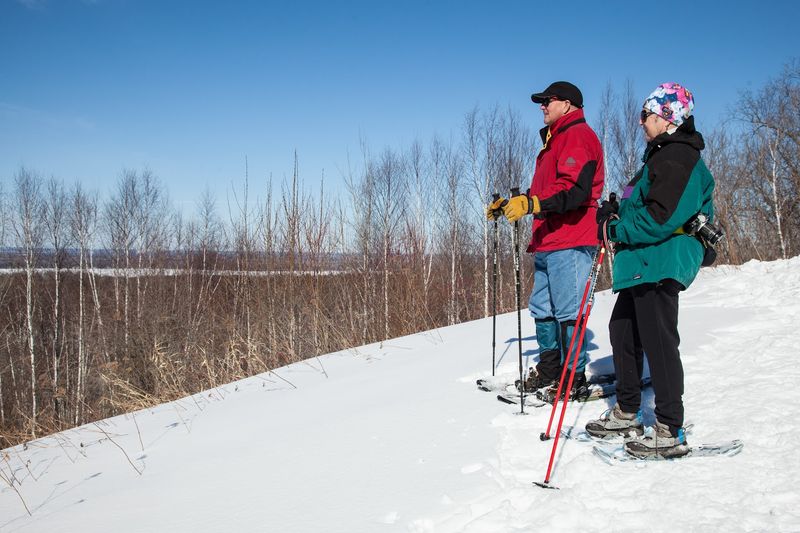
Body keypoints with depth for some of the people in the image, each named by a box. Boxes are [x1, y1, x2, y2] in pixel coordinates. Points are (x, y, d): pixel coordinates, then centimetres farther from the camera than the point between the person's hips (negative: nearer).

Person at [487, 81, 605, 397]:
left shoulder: (578, 135, -7)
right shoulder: (555, 140, 26)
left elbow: (574, 189, -22)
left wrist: (530, 203, -31)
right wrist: (510, 204, 25)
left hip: (569, 243, -10)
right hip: (548, 243, 10)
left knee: (567, 311, -8)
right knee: (542, 309, 12)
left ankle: (575, 379, -1)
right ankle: (549, 370, 21)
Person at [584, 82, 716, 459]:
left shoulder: (678, 157, -15)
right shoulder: (663, 155, 19)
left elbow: (660, 218, -23)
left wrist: (615, 230, -13)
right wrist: (618, 213, 9)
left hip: (660, 264, -12)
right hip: (643, 263, 12)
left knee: (658, 343, -7)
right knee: (622, 330, 18)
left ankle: (670, 433, 1)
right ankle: (627, 413, 30)